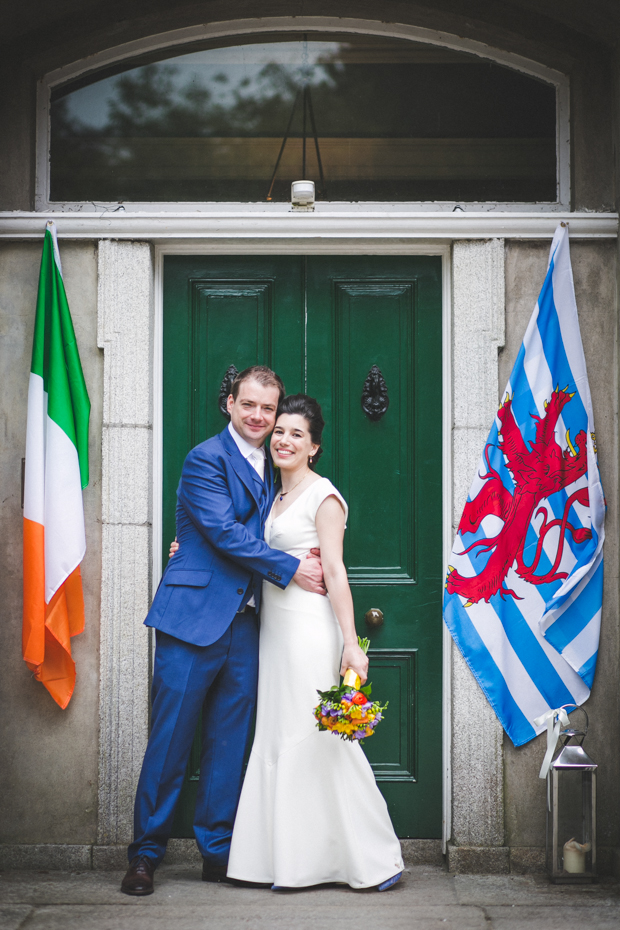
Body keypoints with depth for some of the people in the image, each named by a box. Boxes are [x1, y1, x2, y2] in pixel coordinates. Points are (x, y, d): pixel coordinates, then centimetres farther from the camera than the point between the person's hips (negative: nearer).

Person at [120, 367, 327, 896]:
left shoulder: (270, 469, 18)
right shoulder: (206, 459, -6)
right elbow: (225, 533, -14)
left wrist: (310, 559, 2)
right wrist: (291, 568, -12)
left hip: (245, 625, 7)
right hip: (195, 616, -7)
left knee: (230, 743, 9)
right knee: (171, 739, -1)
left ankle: (218, 851, 18)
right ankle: (146, 854, 9)